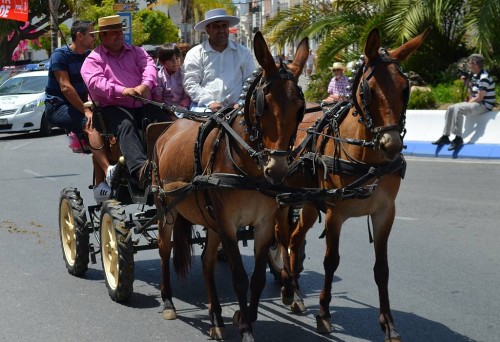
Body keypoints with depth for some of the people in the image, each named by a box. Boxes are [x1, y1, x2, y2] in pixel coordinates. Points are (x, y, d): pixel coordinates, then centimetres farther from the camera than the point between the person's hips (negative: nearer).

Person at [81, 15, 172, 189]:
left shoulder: (136, 51, 24)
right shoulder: (93, 59, 10)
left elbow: (149, 65, 4)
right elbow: (95, 82, -9)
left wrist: (146, 84, -20)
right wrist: (122, 91, -25)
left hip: (143, 104, 5)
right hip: (113, 107, -5)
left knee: (165, 122, -23)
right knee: (126, 125, -36)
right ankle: (139, 168, -58)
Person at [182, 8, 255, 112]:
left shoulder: (243, 52, 13)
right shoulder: (194, 54, 7)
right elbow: (190, 83, 0)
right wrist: (209, 103, -11)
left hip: (233, 107, 1)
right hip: (203, 106, -1)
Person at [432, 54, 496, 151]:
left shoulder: (484, 78, -18)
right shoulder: (475, 76, 11)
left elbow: (479, 98, -21)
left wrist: (468, 103, -7)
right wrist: (467, 83, 3)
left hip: (485, 105, -10)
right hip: (475, 103, 10)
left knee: (458, 109, -28)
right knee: (450, 109, 4)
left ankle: (458, 138, -26)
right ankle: (445, 136, 3)